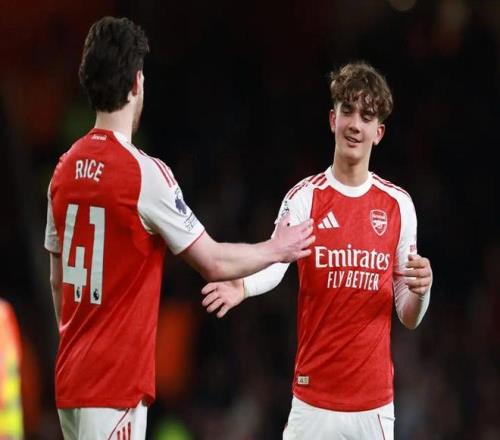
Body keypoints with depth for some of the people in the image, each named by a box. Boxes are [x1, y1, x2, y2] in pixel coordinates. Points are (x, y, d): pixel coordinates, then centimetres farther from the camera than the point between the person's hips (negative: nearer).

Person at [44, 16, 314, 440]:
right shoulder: (144, 173, -14)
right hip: (114, 388, -7)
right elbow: (215, 262, -7)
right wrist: (277, 249, 10)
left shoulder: (65, 170, 7)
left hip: (71, 377, 7)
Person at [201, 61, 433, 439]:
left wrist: (420, 291, -12)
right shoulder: (303, 198, 0)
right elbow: (275, 259, -19)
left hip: (376, 404, 2)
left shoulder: (399, 204, 6)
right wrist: (243, 286, -40)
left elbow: (409, 318, 10)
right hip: (313, 399, -2)